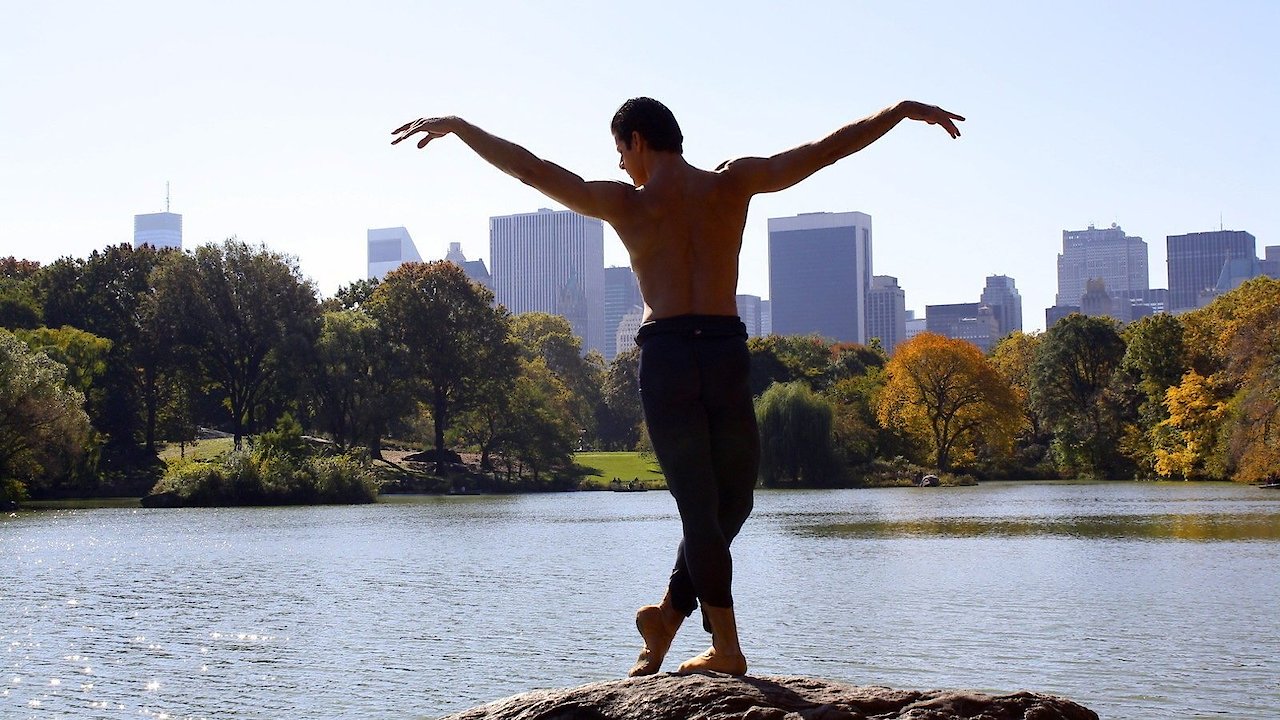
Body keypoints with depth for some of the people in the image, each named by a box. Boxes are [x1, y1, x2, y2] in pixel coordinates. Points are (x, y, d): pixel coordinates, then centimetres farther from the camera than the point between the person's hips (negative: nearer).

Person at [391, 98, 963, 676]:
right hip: (726, 351, 1)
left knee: (698, 508, 4)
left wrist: (456, 126, 16)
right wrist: (903, 110, 15)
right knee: (732, 501, 16)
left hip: (664, 357, 0)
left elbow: (528, 168, 6)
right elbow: (828, 149, 8)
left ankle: (726, 647, 3)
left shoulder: (624, 202, 3)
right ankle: (670, 612, 12)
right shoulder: (732, 184, 6)